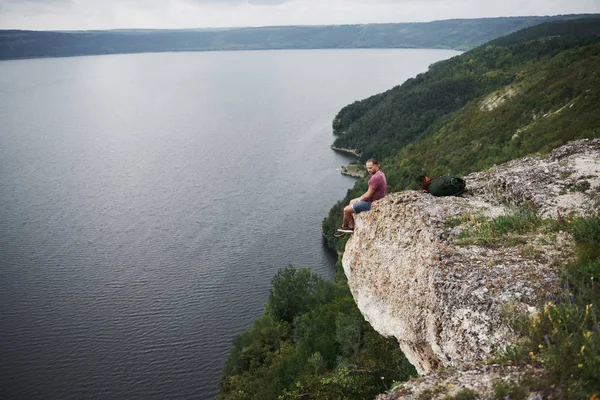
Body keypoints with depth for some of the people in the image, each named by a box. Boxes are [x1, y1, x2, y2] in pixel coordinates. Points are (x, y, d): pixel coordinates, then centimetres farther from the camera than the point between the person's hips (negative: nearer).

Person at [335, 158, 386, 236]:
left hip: (372, 203, -11)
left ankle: (344, 227, 20)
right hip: (373, 200, 11)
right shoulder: (380, 174, 6)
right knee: (351, 202, 26)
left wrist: (360, 199, -6)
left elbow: (368, 195, -24)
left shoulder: (375, 177, -28)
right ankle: (351, 226, 24)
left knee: (346, 210, -6)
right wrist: (361, 198, 9)